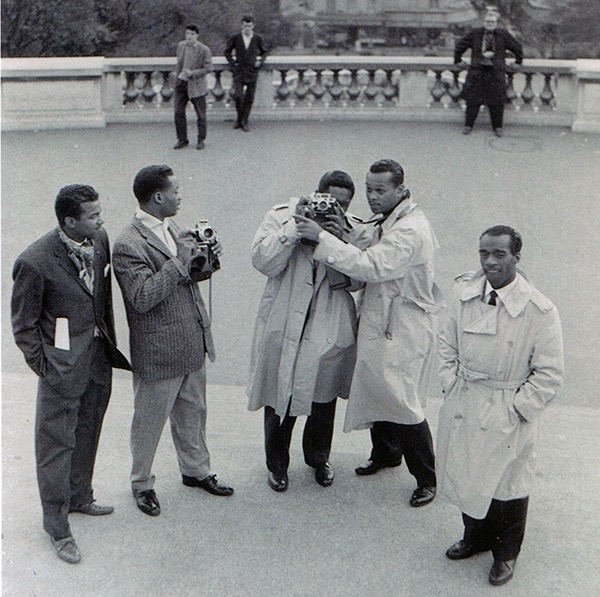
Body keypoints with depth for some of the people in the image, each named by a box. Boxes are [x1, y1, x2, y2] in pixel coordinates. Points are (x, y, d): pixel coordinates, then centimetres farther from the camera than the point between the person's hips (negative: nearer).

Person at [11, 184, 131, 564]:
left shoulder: (99, 240, -4)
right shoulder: (35, 262, -22)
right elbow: (23, 325, -10)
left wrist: (110, 343, 12)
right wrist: (44, 367, -8)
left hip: (98, 358, 6)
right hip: (63, 367, -6)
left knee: (87, 435, 22)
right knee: (57, 444, 5)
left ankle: (80, 497, 44)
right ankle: (58, 528, 20)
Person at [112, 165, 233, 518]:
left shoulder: (174, 230, 6)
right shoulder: (129, 245, -20)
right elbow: (143, 298, -27)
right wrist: (180, 260, -28)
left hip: (193, 346, 8)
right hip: (158, 353, -8)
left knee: (193, 414, 22)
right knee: (149, 423, 10)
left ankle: (196, 470, 42)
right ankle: (142, 484, 30)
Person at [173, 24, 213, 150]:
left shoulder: (204, 50, -13)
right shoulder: (181, 45, 3)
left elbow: (208, 68, -13)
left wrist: (192, 73, -21)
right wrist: (177, 72, 14)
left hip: (196, 85, -4)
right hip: (181, 83, 4)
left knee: (201, 115, 5)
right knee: (178, 113, 4)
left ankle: (201, 140, 20)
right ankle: (182, 139, 16)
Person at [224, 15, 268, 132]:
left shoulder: (257, 38, 2)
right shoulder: (235, 38, -1)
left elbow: (264, 52, 17)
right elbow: (227, 52, 12)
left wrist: (260, 61, 1)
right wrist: (232, 63, 0)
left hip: (252, 71, 1)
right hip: (239, 71, -1)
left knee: (249, 98, 2)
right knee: (238, 95, -13)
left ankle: (244, 121, 13)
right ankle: (239, 119, 8)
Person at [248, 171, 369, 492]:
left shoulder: (351, 230, 1)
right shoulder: (281, 217, -5)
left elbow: (356, 280, -9)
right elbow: (263, 261, -18)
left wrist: (342, 241, -22)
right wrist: (296, 226, -22)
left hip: (331, 329, 2)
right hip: (284, 325, -2)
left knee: (324, 398, 17)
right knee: (279, 396, 9)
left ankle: (318, 458, 42)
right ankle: (277, 464, 32)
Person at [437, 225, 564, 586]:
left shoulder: (540, 311, -17)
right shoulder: (465, 294, -3)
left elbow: (549, 375, -11)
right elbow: (448, 344, 13)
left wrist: (516, 409, -13)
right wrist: (451, 384, 5)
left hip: (507, 413, -4)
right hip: (463, 407, 4)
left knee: (506, 486, 11)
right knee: (465, 476, 18)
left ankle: (506, 553, 37)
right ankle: (476, 537, 45)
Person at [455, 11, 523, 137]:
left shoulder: (503, 35, 2)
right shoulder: (474, 34, 1)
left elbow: (517, 47, 13)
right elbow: (460, 45, 11)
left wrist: (518, 61, 15)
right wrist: (458, 60, 14)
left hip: (496, 73, 0)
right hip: (477, 72, 0)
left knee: (497, 101, 1)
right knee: (472, 99, 2)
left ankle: (497, 127, 13)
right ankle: (468, 125, 14)